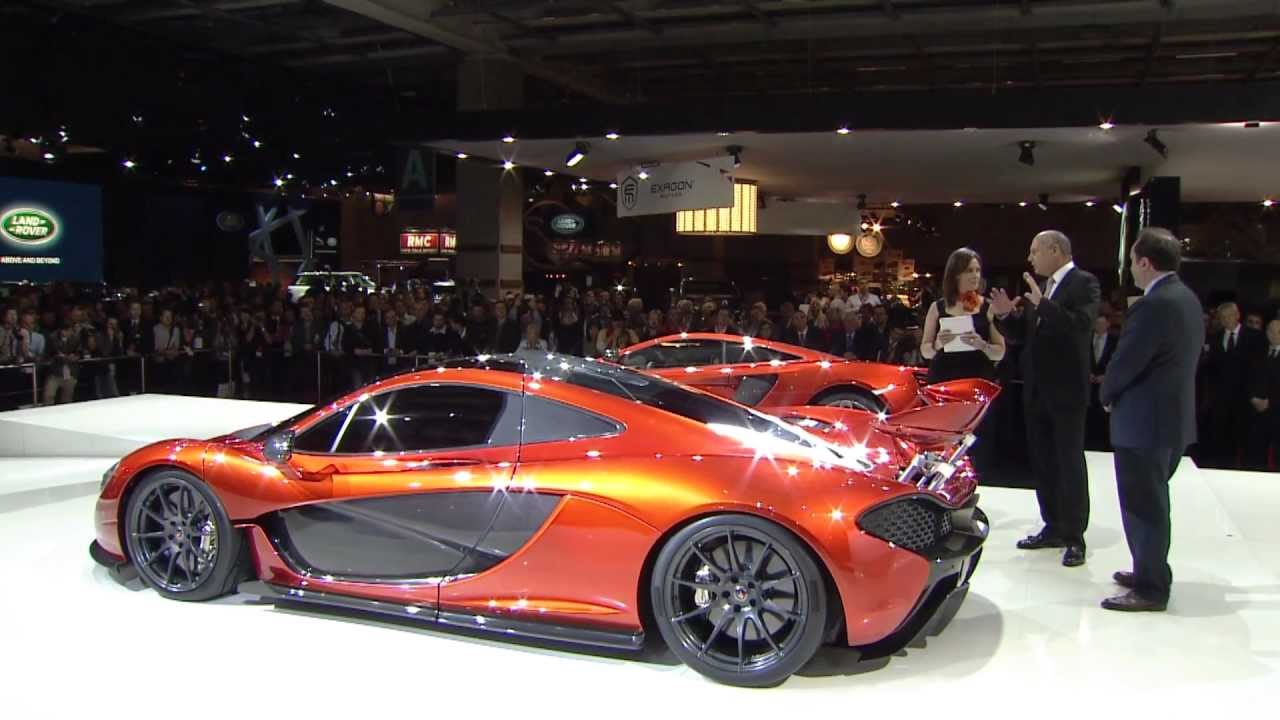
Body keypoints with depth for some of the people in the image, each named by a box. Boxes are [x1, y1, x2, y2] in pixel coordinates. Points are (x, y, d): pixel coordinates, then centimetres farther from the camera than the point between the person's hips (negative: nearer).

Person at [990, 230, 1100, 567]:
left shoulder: (1084, 283, -10)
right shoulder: (1039, 288, 11)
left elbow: (1081, 325, -24)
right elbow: (1023, 334, 14)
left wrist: (1042, 304, -29)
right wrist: (1005, 315, -4)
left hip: (1066, 390, -7)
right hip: (1037, 389, 8)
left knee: (1070, 462, 0)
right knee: (1042, 461, 13)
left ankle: (1074, 536, 8)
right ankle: (1054, 527, 24)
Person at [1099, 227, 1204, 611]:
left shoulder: (1154, 305, -22)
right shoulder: (1186, 298, 9)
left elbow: (1124, 363, -20)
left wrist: (1108, 395, 0)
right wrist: (1117, 394, 12)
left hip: (1145, 421, -10)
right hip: (1173, 417, 10)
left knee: (1143, 505, 0)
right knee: (1152, 502, 21)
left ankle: (1150, 588, 9)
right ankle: (1151, 570, 33)